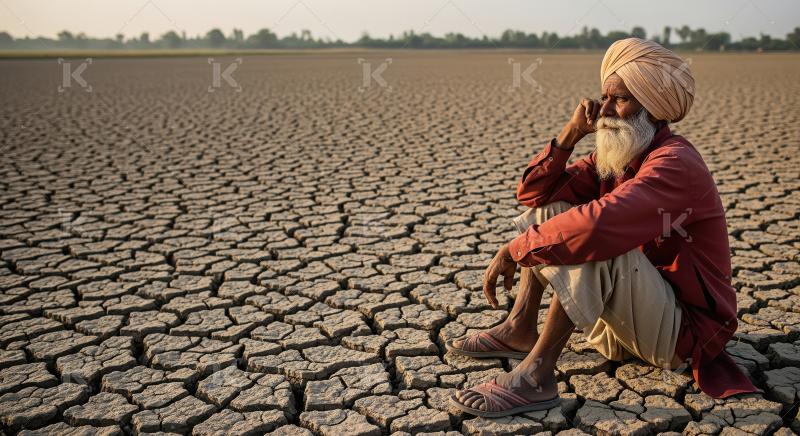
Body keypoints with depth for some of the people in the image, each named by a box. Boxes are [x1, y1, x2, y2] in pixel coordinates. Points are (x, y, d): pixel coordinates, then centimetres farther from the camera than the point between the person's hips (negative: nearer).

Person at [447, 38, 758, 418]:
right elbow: (533, 193, 1)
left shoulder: (675, 163, -23)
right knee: (548, 209, 6)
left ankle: (535, 374, -29)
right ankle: (519, 330, -1)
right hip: (631, 314, 9)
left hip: (681, 329, -9)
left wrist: (515, 250, -30)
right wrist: (572, 132, -9)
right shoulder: (613, 157, 4)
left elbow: (598, 223, -40)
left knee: (595, 241, -34)